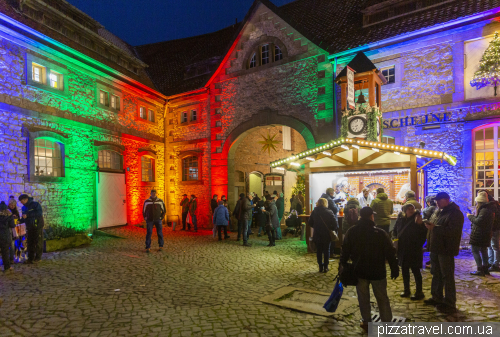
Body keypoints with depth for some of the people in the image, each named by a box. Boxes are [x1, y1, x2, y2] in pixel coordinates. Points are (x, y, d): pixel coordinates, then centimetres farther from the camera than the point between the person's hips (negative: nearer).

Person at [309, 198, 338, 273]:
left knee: (319, 251, 13)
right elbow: (335, 224, -15)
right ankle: (325, 267, 16)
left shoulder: (314, 212, -5)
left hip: (317, 235, 2)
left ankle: (320, 267, 18)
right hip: (327, 235, -2)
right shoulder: (329, 212, -13)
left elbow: (310, 223, 3)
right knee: (326, 251, 13)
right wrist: (333, 229, 3)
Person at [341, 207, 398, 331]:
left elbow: (345, 251, 1)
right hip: (377, 272, -2)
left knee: (363, 298, 15)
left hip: (359, 271, 2)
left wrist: (342, 265, 14)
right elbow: (390, 253, -10)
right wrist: (394, 269, 1)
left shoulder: (351, 232, -5)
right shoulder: (380, 233, -14)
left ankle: (367, 322, 24)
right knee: (382, 298, 13)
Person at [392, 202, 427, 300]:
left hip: (414, 250, -5)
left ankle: (419, 292, 19)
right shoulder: (400, 219, 1)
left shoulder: (417, 220, -12)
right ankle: (406, 290, 30)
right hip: (402, 250, 5)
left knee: (416, 271, 4)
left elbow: (424, 233, -20)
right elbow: (395, 231, 13)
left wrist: (420, 224, -33)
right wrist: (395, 238, -3)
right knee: (404, 270, 15)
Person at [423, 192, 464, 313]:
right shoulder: (438, 212, 13)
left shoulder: (455, 213, -15)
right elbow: (433, 224, 23)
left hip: (446, 250, -9)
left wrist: (435, 228, -26)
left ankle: (450, 304, 12)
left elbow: (453, 231, -25)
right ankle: (436, 297, 32)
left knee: (447, 276, 1)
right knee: (436, 274, 18)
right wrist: (429, 225, 1)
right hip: (436, 248, 9)